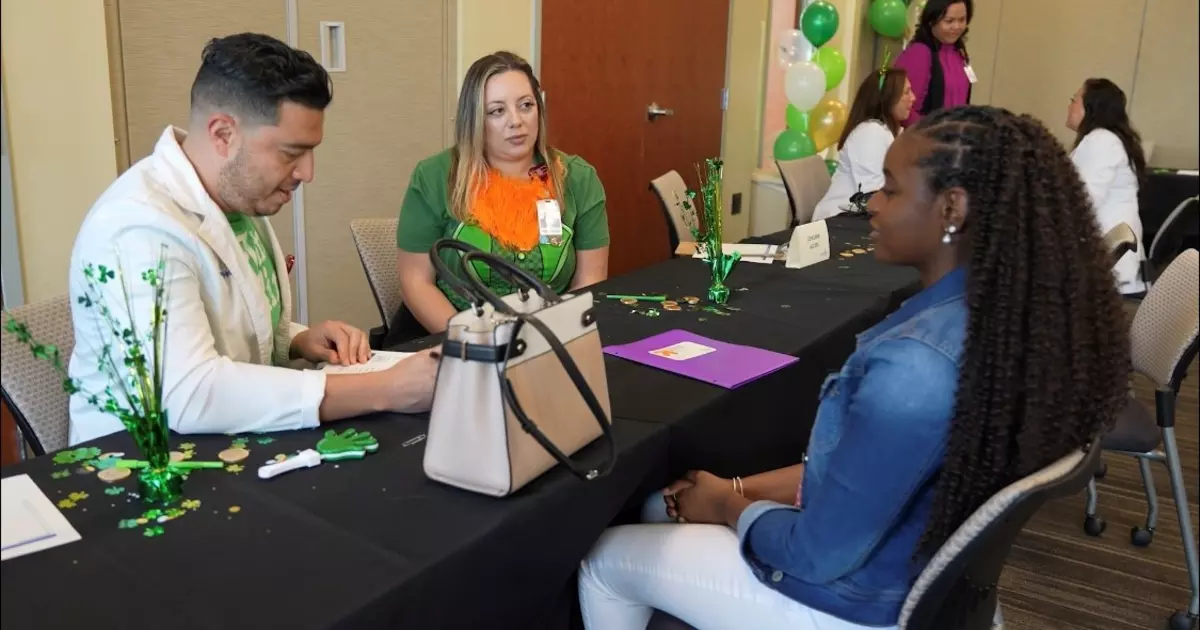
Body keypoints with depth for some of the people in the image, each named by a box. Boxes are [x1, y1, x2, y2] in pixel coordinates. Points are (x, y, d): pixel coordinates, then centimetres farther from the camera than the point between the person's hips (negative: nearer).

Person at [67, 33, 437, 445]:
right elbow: (189, 394, -32)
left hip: (233, 445, 7)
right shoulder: (139, 226, -22)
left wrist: (301, 342, -5)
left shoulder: (238, 201, 2)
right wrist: (386, 391, -33)